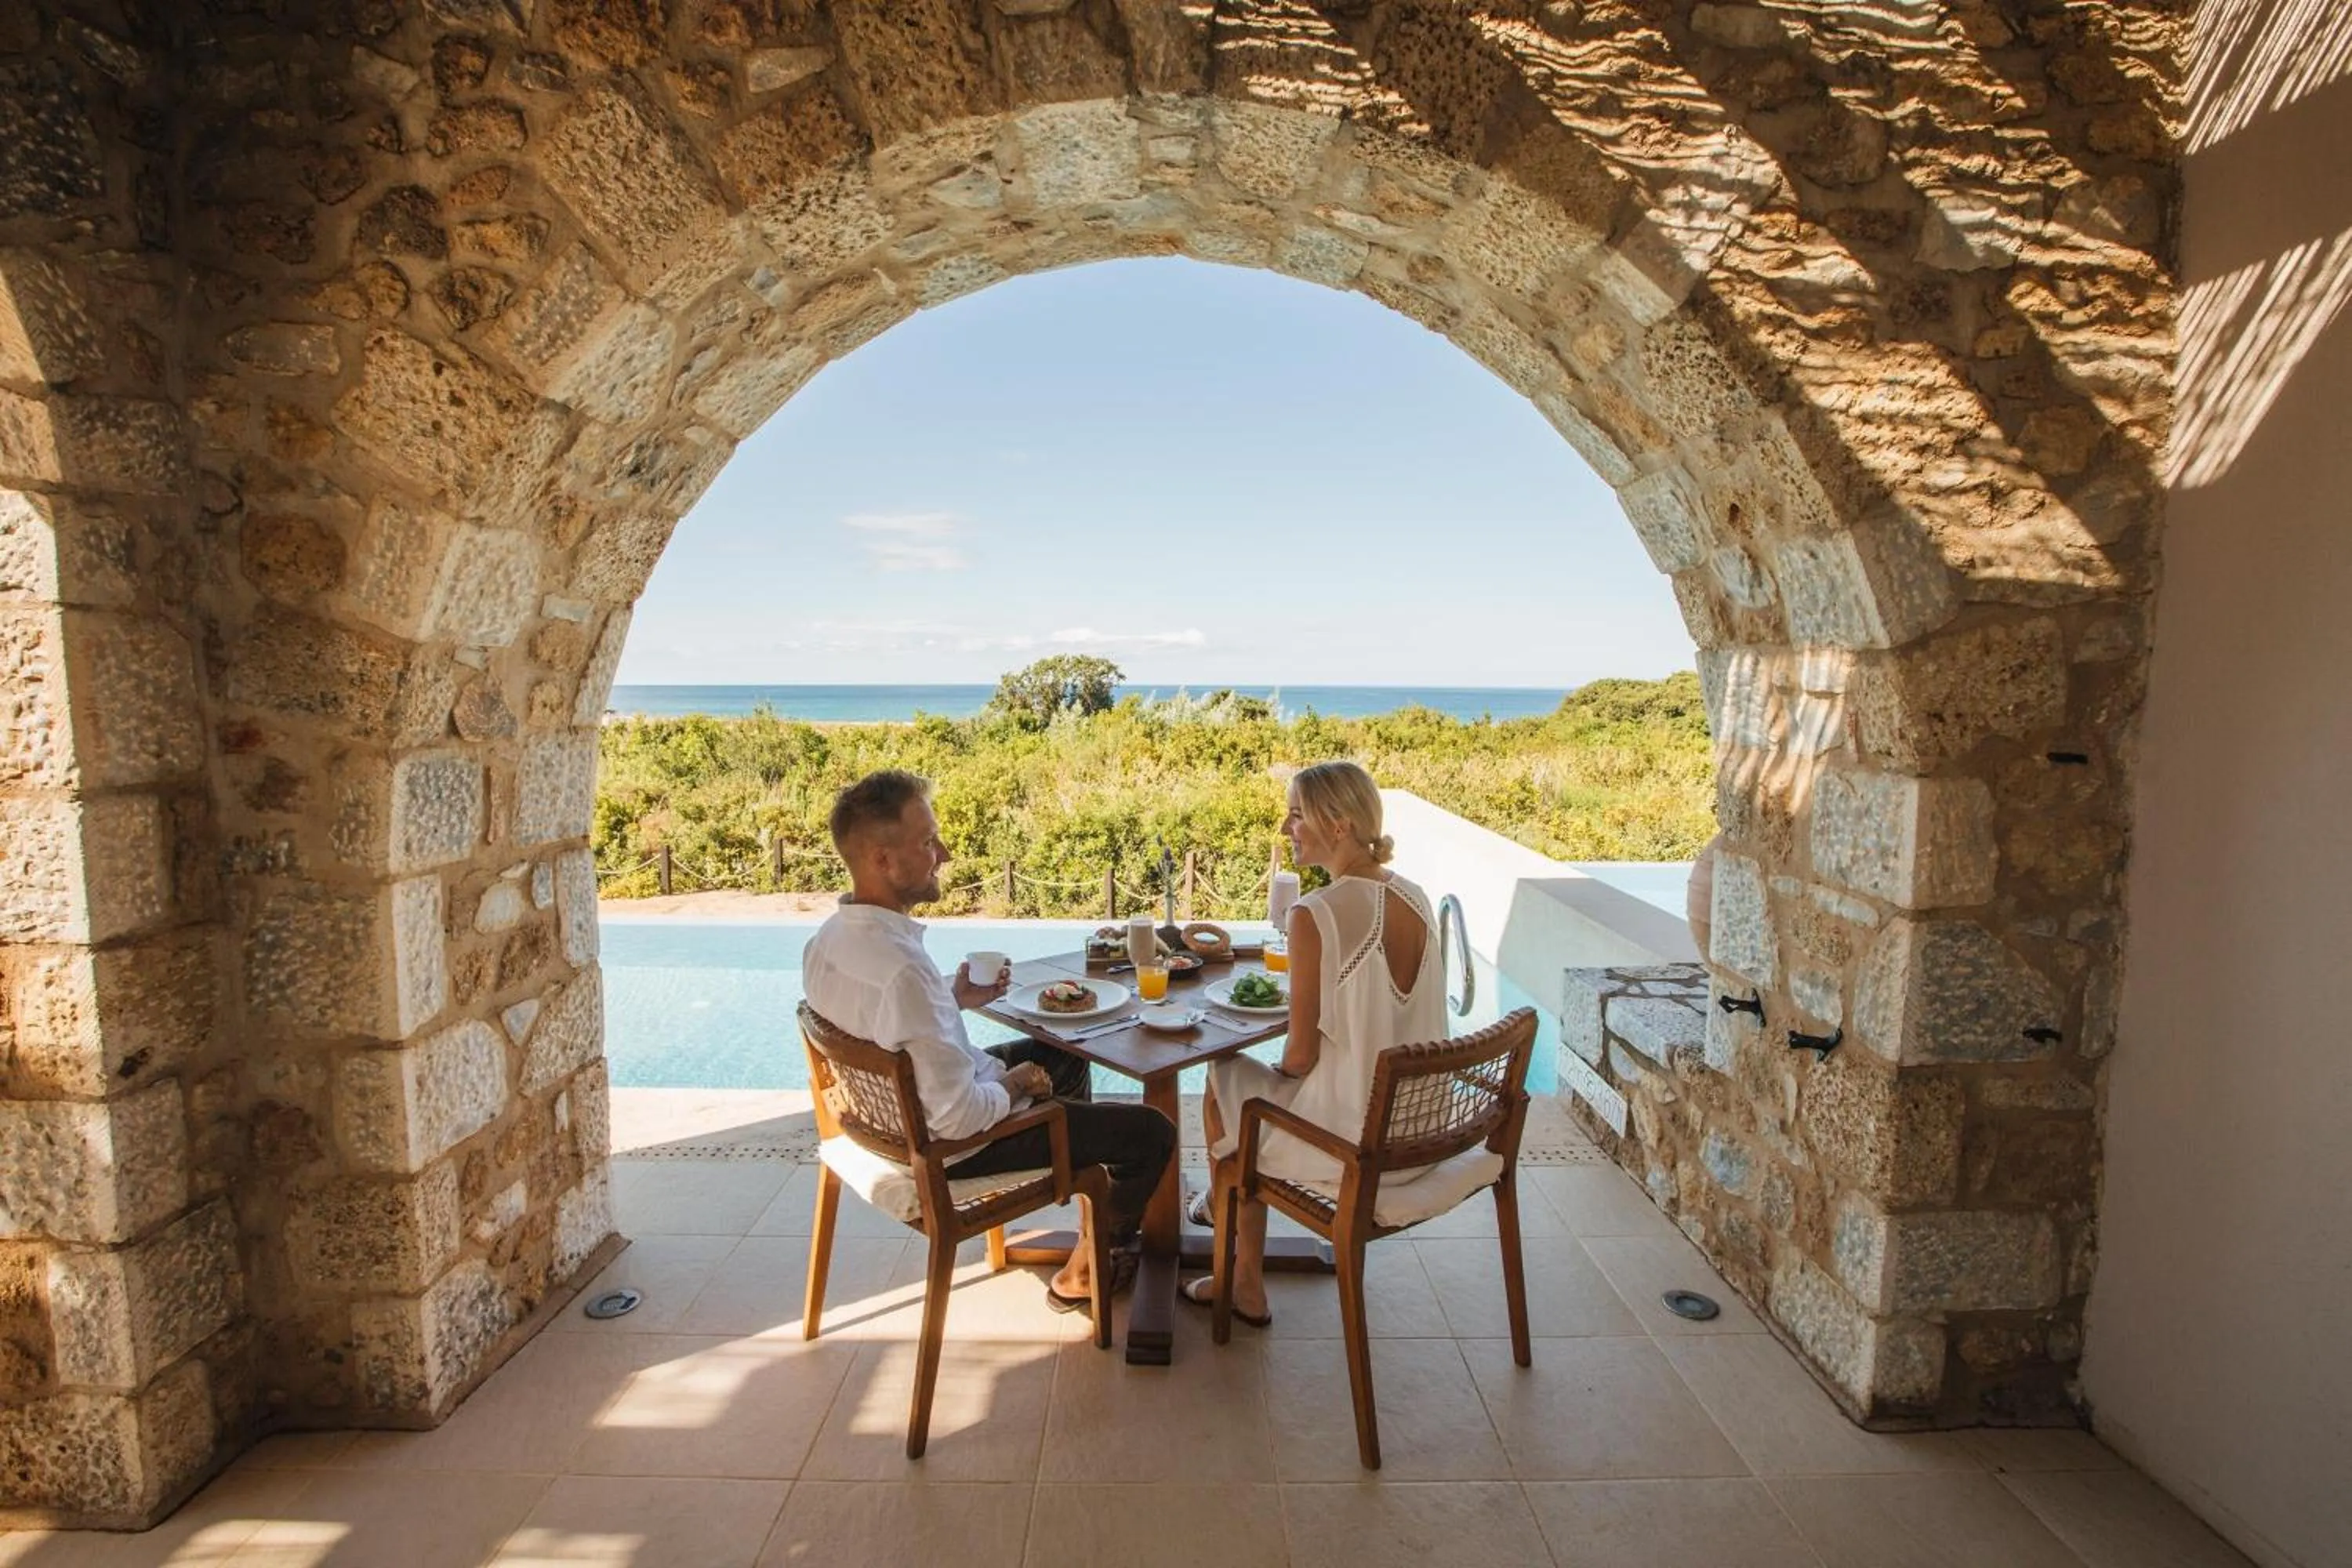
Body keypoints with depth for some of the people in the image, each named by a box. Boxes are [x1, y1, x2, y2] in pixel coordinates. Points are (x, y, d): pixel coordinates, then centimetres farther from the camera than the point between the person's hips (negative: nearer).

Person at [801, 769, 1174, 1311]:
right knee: (1152, 1133, 0)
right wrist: (1012, 1087, -14)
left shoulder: (826, 939, -8)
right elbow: (957, 1116, -33)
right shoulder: (904, 969, -37)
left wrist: (954, 999, 4)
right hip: (951, 1145, -9)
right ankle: (1081, 1275, 20)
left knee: (1063, 1054, 29)